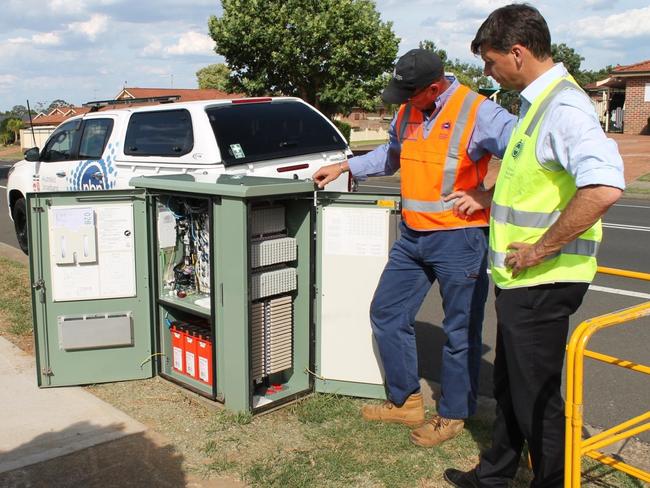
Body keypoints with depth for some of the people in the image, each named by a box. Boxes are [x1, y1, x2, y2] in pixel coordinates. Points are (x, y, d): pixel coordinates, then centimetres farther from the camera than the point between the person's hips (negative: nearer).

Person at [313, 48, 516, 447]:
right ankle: (406, 401, 28)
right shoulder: (407, 113, 7)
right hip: (412, 235, 7)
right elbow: (391, 155, 25)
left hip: (459, 238, -7)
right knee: (386, 315, 12)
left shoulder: (478, 113, -15)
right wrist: (345, 167, 20)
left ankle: (453, 415, 25)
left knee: (461, 333, 6)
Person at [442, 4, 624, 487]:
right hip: (522, 279, 10)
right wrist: (488, 199, 24)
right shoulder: (538, 102, 13)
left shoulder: (563, 107, -20)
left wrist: (540, 249, -27)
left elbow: (604, 187, -34)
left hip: (542, 280, -10)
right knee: (509, 384, 22)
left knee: (536, 394, 3)